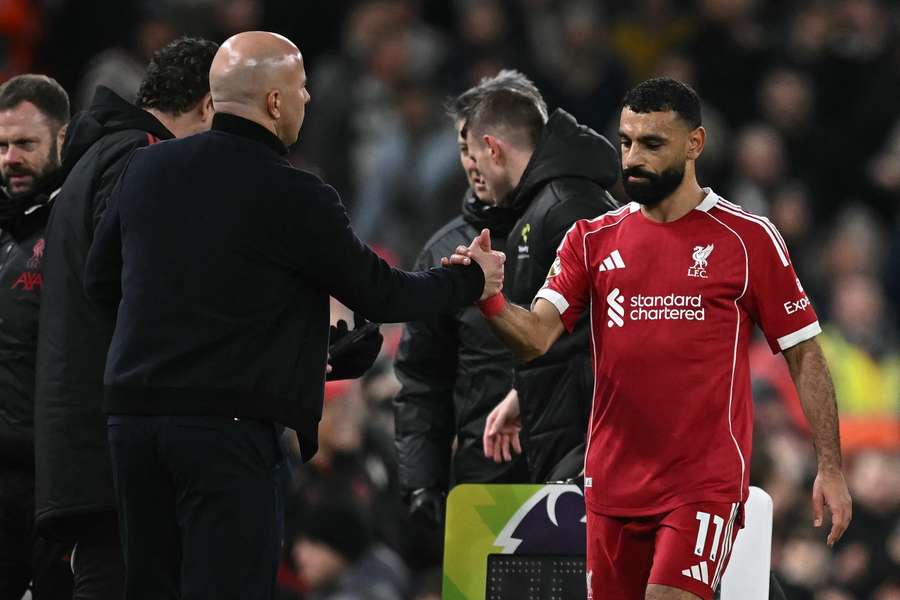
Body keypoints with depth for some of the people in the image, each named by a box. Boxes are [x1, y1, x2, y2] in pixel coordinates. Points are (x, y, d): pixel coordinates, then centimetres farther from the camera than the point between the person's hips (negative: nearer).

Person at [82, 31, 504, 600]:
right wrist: (472, 281, 17)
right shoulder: (294, 197, -9)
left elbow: (100, 281, 17)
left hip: (132, 416, 6)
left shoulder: (145, 169, 7)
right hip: (229, 424, -6)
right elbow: (379, 295, 1)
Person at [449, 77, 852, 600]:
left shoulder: (748, 239, -1)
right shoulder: (592, 240, 7)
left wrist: (830, 466, -4)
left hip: (705, 484, -4)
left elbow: (804, 354, 2)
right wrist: (490, 301, -25)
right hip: (614, 476, 4)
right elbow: (535, 337, -3)